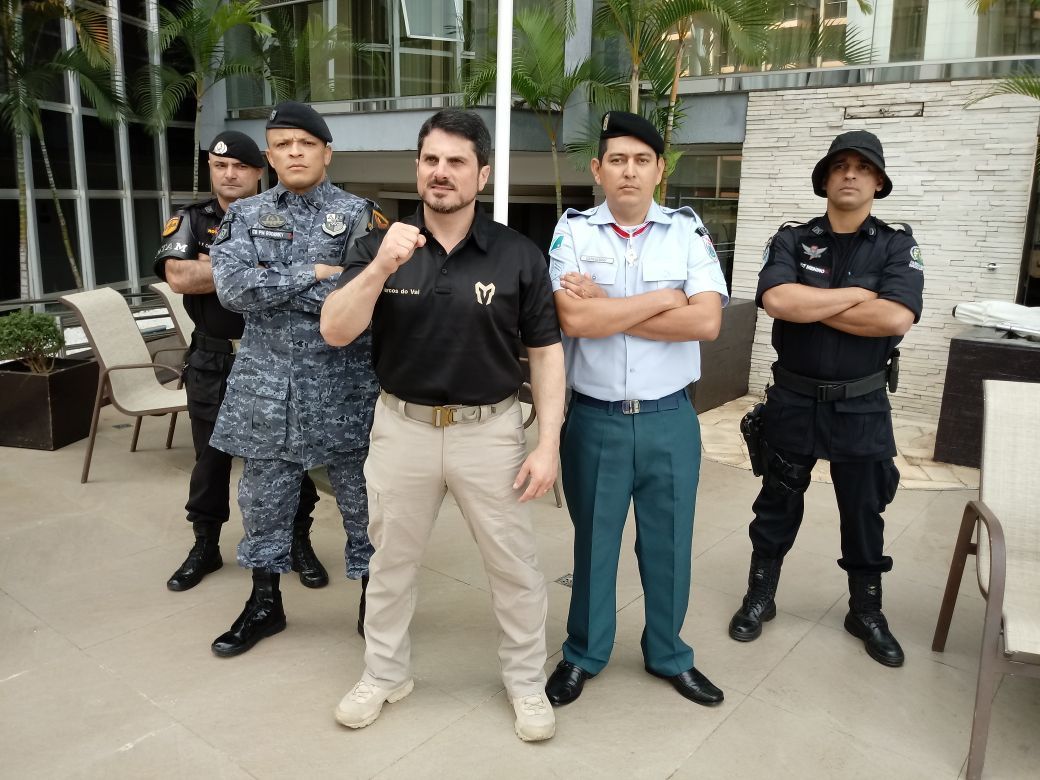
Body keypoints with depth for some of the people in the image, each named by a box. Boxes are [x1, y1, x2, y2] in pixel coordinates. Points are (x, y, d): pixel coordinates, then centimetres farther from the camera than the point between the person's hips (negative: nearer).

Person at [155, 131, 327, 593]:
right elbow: (179, 277, -15)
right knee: (211, 458, 13)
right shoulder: (191, 221, 2)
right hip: (212, 362, 1)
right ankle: (205, 546, 29)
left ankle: (299, 543, 23)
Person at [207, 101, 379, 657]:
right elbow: (232, 287, -10)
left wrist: (272, 287, -12)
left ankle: (374, 601, 29)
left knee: (362, 500, 9)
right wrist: (314, 273, -14)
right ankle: (264, 604, 34)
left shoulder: (360, 216, -3)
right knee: (263, 501, 15)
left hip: (344, 383, -3)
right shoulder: (244, 215, 6)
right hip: (266, 382, 3)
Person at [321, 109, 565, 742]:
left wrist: (548, 444, -10)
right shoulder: (380, 246, -3)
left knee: (515, 565, 11)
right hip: (402, 427, 2)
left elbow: (546, 353, -5)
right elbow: (335, 333, -11)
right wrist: (381, 268, -26)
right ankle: (385, 674, 41)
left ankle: (527, 681, 35)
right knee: (391, 560, 18)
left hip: (490, 430, -1)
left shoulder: (519, 256, -8)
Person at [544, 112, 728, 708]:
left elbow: (706, 322, -14)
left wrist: (607, 310, -15)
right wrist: (661, 300, -12)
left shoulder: (688, 231, 0)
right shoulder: (573, 230, -2)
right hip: (595, 419, -1)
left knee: (669, 543, 15)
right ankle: (584, 654, 35)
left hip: (670, 419, 1)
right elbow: (574, 319, -17)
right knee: (593, 542, 14)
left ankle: (669, 654, 37)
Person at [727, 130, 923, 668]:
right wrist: (856, 294, -16)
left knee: (864, 512, 13)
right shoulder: (791, 241, -2)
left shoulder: (897, 246, -2)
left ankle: (866, 611, 33)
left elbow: (895, 318, -20)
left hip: (863, 407, 1)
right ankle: (760, 596, 30)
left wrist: (808, 306, -17)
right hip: (793, 401, 0)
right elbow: (777, 301, -22)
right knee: (777, 503, 13)